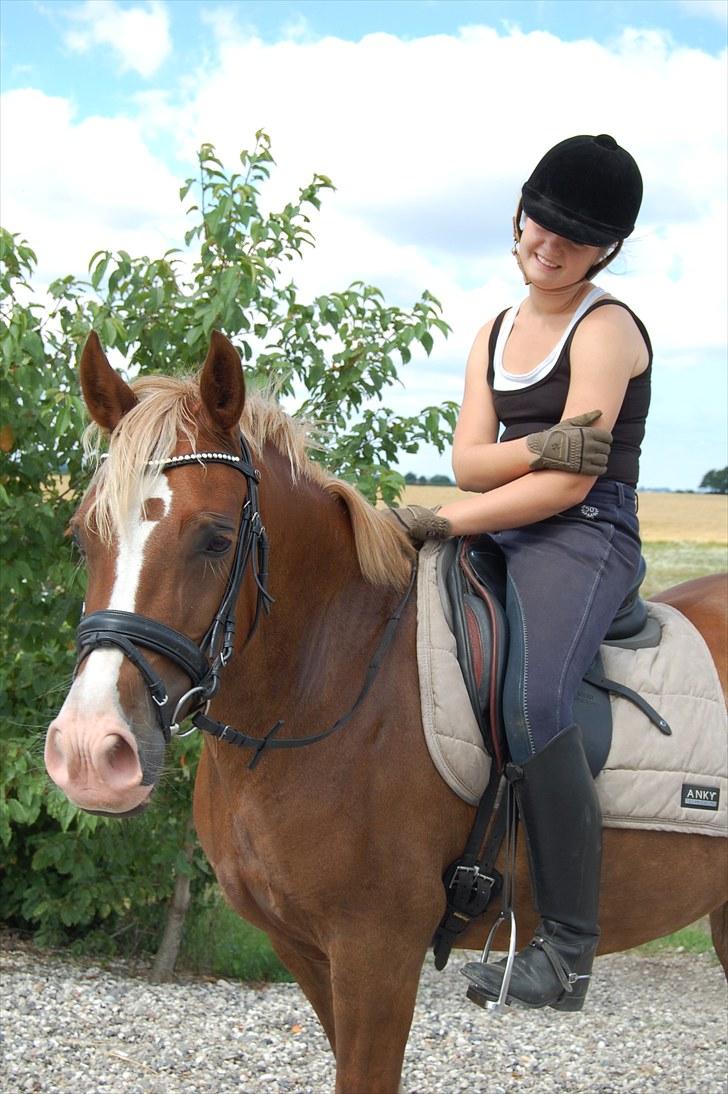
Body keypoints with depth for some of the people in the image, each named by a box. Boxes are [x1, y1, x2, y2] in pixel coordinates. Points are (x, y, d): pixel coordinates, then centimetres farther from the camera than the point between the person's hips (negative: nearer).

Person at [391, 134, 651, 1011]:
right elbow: (467, 460, 4)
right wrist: (538, 447, -17)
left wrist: (443, 522, -18)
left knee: (531, 705, -32)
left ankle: (567, 954, -24)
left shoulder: (606, 329, -6)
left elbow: (571, 484, -15)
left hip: (585, 539, -8)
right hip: (500, 538, 9)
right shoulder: (494, 335, 17)